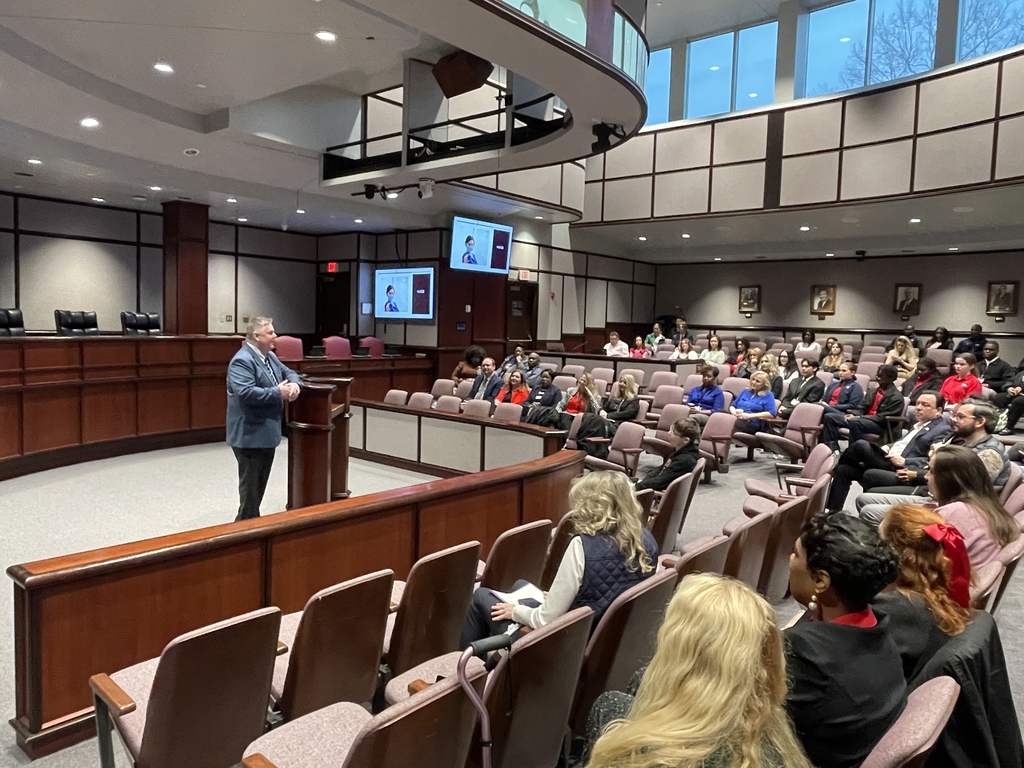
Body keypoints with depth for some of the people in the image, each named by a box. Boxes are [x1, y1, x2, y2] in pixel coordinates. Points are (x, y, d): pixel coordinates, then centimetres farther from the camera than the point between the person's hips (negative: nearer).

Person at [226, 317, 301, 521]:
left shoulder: (270, 356, 12)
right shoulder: (242, 361, -19)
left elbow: (288, 372, 21)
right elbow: (246, 392, -31)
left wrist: (294, 384, -3)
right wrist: (277, 393, -24)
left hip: (267, 432, 10)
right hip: (250, 435, -10)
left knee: (260, 484, 18)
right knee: (251, 485, 0)